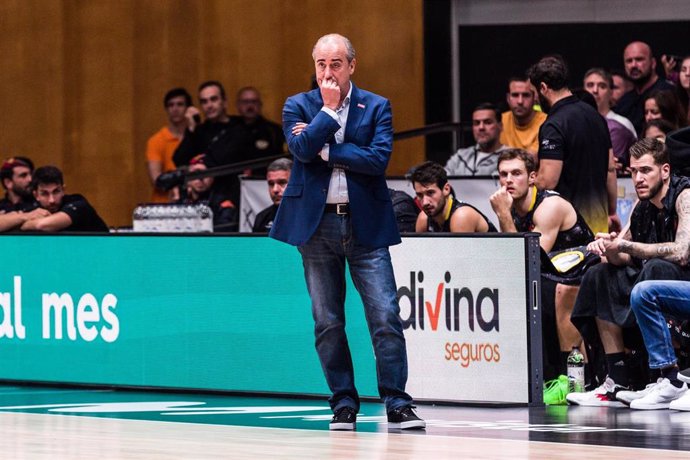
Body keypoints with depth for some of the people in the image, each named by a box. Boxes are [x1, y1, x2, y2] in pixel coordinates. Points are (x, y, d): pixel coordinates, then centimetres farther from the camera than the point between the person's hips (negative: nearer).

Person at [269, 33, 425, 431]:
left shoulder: (376, 107, 4)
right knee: (328, 322, 5)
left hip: (365, 224, -1)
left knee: (386, 318, -7)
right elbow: (303, 149, -13)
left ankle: (398, 404, -4)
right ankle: (344, 404, 13)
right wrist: (329, 109, -10)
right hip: (316, 224, 1)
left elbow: (378, 159, -10)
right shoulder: (298, 107, 6)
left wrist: (326, 150, -10)